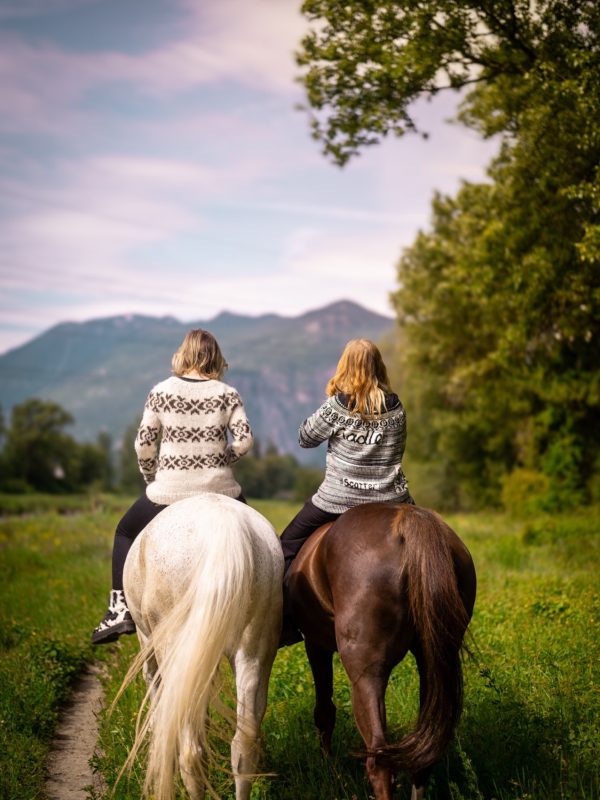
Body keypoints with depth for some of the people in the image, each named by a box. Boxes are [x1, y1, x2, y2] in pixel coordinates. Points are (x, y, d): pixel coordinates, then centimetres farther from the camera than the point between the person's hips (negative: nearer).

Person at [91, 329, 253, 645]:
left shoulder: (161, 392, -2)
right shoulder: (227, 394, 0)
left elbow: (144, 444, -2)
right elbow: (244, 439, -9)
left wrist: (151, 478, 14)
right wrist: (220, 461, 9)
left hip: (168, 492, -1)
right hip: (219, 489, 1)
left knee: (125, 532, 23)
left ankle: (120, 609, 12)